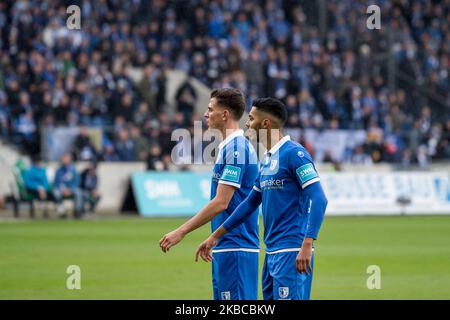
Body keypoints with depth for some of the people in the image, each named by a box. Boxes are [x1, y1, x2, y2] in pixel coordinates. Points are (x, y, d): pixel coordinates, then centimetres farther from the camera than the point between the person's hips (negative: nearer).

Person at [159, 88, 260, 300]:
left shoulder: (236, 148, -15)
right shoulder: (228, 146, 16)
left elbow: (221, 202, -20)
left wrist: (181, 232, -19)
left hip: (235, 248, -10)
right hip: (225, 247, 10)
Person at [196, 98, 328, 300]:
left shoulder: (293, 153, -11)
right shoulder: (266, 159, 16)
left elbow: (318, 199, -18)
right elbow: (251, 203, 25)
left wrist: (307, 245, -27)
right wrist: (215, 236, 27)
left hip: (292, 253, -9)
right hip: (271, 252, 9)